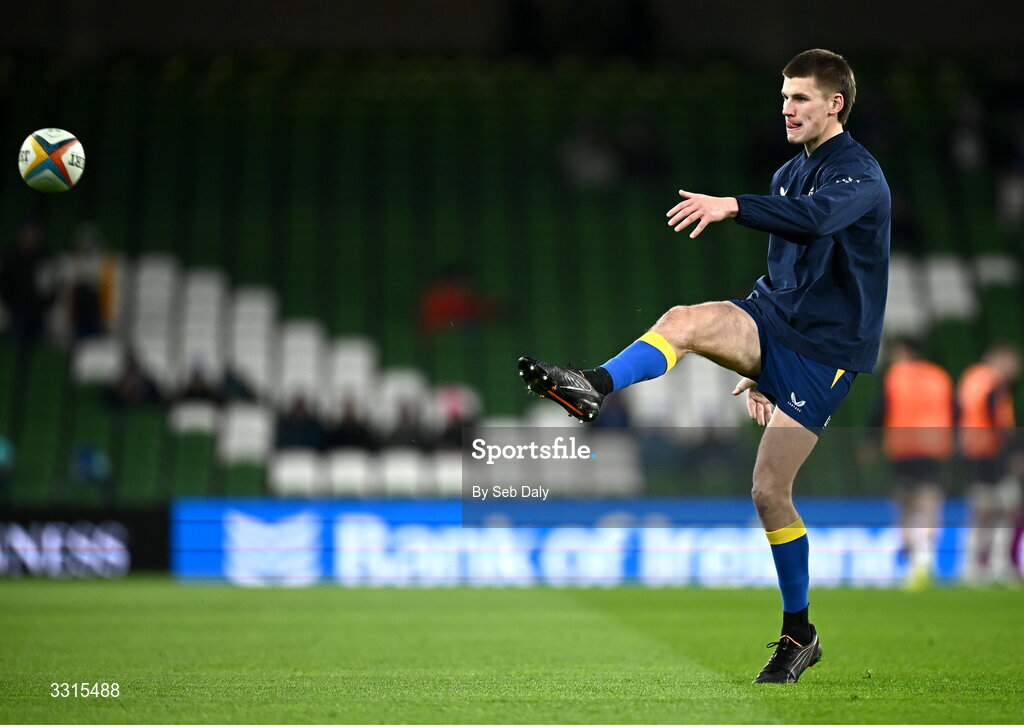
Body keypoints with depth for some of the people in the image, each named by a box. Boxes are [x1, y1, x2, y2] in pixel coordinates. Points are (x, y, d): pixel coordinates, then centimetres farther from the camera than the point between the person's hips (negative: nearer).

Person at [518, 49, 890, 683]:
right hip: (776, 321, 7)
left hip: (826, 346, -7)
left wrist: (732, 207, -48)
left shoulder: (861, 175, -11)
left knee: (770, 490, -9)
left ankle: (799, 635, 4)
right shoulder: (788, 174, 17)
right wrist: (758, 367, 26)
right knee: (684, 321, -24)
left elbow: (815, 218, -34)